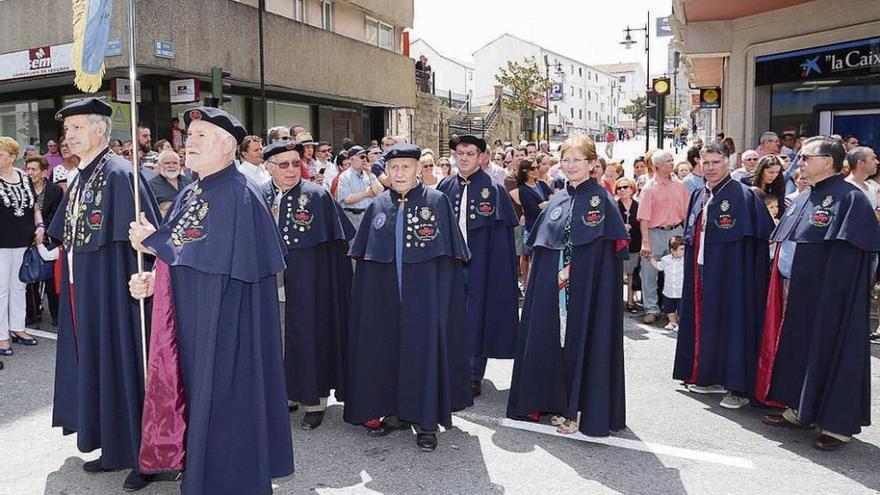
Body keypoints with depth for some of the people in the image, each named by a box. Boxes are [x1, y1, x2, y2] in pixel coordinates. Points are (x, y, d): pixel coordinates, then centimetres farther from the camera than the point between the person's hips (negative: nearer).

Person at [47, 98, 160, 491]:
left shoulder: (120, 174, -14)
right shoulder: (79, 179, 13)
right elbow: (67, 238, 20)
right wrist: (69, 280, 17)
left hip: (111, 291, -9)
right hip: (80, 293, 9)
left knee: (121, 364, -1)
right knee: (94, 365, 15)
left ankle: (141, 457, 13)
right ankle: (113, 448, 28)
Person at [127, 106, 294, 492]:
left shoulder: (238, 194, -16)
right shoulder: (190, 194, 12)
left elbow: (213, 258, -23)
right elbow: (178, 259, 16)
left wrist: (154, 241, -11)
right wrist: (151, 279, -4)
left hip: (222, 325, -9)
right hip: (190, 322, 9)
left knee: (221, 401, 2)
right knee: (195, 396, 17)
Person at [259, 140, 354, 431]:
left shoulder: (317, 196, -6)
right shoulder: (259, 197, 4)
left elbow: (338, 242, -5)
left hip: (307, 285, -3)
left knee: (309, 338, 3)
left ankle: (314, 401, 16)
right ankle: (284, 392, 27)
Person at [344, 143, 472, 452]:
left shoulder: (437, 201, -2)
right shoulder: (378, 206, 8)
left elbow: (449, 254, -4)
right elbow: (363, 255, 11)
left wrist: (443, 294, -10)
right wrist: (367, 293, 4)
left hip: (424, 292, -3)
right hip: (384, 295, 4)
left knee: (423, 349, 0)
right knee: (388, 349, 9)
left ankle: (426, 421, 13)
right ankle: (394, 413, 26)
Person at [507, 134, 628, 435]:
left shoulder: (601, 199, -5)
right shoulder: (557, 201, 12)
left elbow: (608, 250, -11)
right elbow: (541, 246, 14)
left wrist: (572, 270, -14)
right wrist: (554, 274, 5)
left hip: (587, 288, -6)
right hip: (553, 287, 6)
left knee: (583, 342, -1)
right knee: (554, 341, 9)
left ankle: (585, 410, 11)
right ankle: (562, 404, 23)